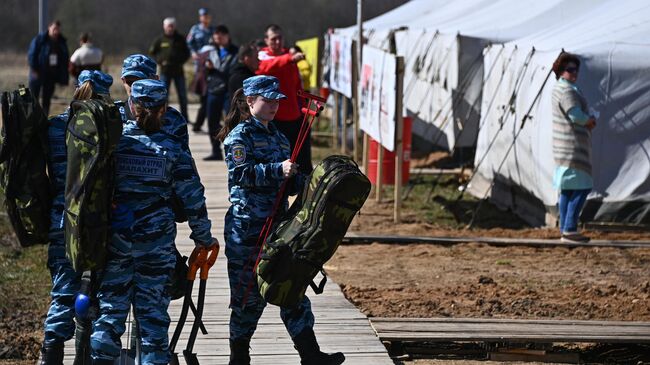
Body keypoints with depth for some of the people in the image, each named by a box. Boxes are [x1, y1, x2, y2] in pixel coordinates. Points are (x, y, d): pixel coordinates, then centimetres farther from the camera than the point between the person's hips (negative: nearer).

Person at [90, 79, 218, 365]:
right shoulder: (173, 148, -4)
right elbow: (193, 198, -2)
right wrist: (204, 238, 10)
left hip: (115, 236, 1)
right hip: (157, 239, 0)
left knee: (110, 303, 8)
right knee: (153, 307, 7)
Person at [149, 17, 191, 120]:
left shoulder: (180, 39, 5)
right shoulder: (160, 40, 1)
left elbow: (187, 53, 12)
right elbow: (152, 53, 9)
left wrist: (181, 61, -5)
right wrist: (160, 61, -5)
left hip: (178, 70, 1)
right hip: (165, 71, -1)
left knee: (182, 96, 4)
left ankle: (184, 117, 12)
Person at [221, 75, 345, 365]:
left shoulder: (277, 136, 17)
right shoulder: (240, 135, -6)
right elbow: (241, 173, -21)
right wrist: (277, 170, -30)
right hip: (247, 229, -7)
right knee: (248, 294, 1)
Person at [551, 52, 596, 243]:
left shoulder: (559, 88, 17)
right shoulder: (567, 90, -17)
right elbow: (576, 115, -25)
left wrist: (587, 120, 7)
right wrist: (590, 121, -5)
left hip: (565, 146, 11)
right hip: (573, 145, -11)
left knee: (567, 188, 11)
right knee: (581, 187, -11)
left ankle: (564, 230, 13)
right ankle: (569, 229, -14)